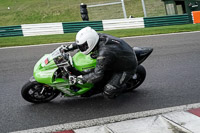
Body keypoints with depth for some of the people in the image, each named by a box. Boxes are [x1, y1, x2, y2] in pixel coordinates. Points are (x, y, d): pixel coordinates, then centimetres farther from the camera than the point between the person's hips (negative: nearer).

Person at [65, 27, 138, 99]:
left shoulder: (104, 53, -38)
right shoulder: (98, 36, -14)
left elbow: (97, 76, -32)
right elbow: (83, 41, 8)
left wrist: (79, 78, -24)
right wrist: (70, 47, 6)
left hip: (127, 68, -9)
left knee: (108, 93, -12)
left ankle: (123, 86, 14)